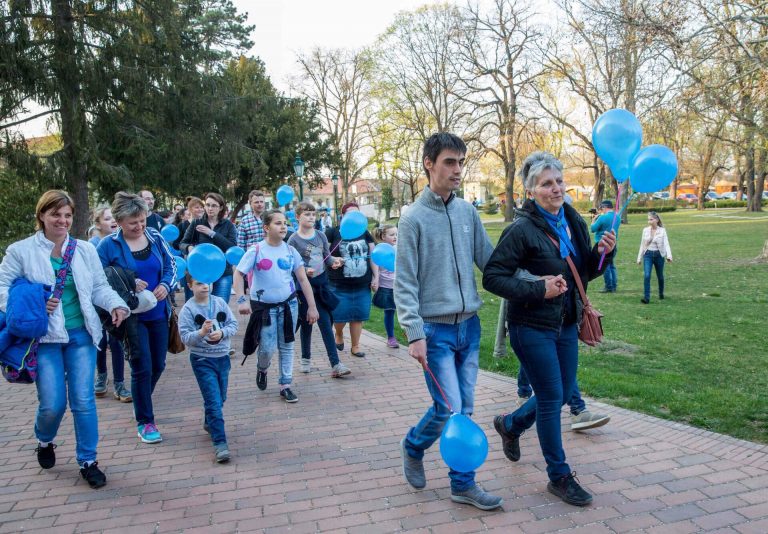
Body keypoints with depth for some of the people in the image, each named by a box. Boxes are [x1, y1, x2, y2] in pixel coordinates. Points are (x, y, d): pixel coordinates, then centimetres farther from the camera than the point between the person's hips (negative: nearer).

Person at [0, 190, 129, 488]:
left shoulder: (85, 250, 4)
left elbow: (99, 287, 6)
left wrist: (115, 304, -14)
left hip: (81, 335, 2)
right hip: (45, 337, -2)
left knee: (83, 400, 2)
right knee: (52, 404, 1)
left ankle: (88, 461, 18)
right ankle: (44, 441, 37)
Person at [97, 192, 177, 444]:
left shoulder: (155, 237, 1)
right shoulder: (108, 245, -11)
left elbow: (171, 265, 8)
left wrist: (165, 285, -10)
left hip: (158, 313, 5)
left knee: (158, 365, 15)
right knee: (142, 368, -2)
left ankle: (141, 403, 42)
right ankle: (144, 422, 15)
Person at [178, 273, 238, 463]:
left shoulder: (220, 302, 0)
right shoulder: (187, 310, -10)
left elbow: (233, 324, 0)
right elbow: (185, 337, -14)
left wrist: (222, 333, -18)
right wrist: (202, 332, -30)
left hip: (223, 357, 4)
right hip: (202, 360, -4)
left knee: (220, 398, 19)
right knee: (213, 401, -9)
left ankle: (209, 423, 47)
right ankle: (220, 443, -5)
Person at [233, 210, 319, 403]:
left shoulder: (290, 250, 0)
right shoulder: (256, 251, -10)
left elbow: (303, 279, 3)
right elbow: (238, 274, -9)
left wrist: (312, 306, 1)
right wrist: (241, 300, -23)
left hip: (288, 304, 3)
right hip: (264, 307, -3)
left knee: (286, 346, 8)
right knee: (268, 348, -2)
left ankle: (285, 385, 22)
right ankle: (261, 369, 33)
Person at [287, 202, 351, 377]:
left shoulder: (321, 235, 4)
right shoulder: (294, 240, -7)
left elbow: (327, 256, 10)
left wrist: (334, 261, -11)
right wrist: (305, 271, -26)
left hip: (322, 283, 3)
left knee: (326, 324, 0)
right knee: (306, 323, 9)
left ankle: (335, 364, -1)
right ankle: (306, 359, 29)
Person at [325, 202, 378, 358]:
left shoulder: (364, 233, 8)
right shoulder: (333, 233, -1)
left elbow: (373, 256, 9)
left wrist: (376, 277, 3)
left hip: (362, 285, 3)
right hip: (339, 285, -3)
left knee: (358, 316, 7)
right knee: (339, 315, 1)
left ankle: (355, 346, 21)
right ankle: (339, 334, 33)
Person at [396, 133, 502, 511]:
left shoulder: (467, 212, 6)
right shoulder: (414, 218, -9)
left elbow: (490, 261, 6)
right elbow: (404, 283, -10)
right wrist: (414, 333, -17)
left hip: (469, 325, 5)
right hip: (435, 329, -5)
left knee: (465, 409, 10)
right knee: (448, 409, -5)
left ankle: (463, 484, 24)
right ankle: (413, 447, 26)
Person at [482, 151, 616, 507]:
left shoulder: (574, 222, 5)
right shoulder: (522, 230, -17)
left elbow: (585, 273, 13)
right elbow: (492, 277, -18)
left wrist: (602, 253, -6)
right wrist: (538, 289, -23)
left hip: (566, 323, 8)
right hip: (533, 327, -7)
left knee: (562, 393, 17)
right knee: (551, 398, 1)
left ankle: (510, 424, 44)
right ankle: (559, 477, 20)